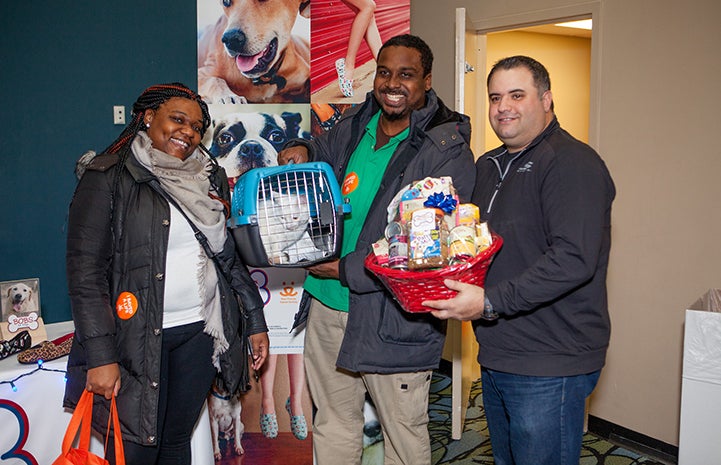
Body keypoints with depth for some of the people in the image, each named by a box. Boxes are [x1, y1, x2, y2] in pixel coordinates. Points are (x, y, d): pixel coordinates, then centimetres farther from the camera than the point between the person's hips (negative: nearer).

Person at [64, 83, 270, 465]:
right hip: (137, 336, -4)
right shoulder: (108, 178, -7)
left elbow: (230, 256, 15)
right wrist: (100, 356, -16)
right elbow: (85, 271, -11)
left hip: (200, 331, 5)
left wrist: (255, 319, 12)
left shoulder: (208, 179, 10)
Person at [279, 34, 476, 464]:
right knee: (333, 424, 22)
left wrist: (345, 269, -18)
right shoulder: (354, 126, 6)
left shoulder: (447, 150, -14)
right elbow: (321, 151, 30)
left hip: (393, 317, -6)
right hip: (328, 304, 6)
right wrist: (300, 151, 4)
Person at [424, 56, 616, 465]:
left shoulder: (572, 162, -14)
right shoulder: (489, 166, 15)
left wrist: (491, 302, -27)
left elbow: (573, 259, -26)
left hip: (549, 368, -8)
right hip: (495, 356, 9)